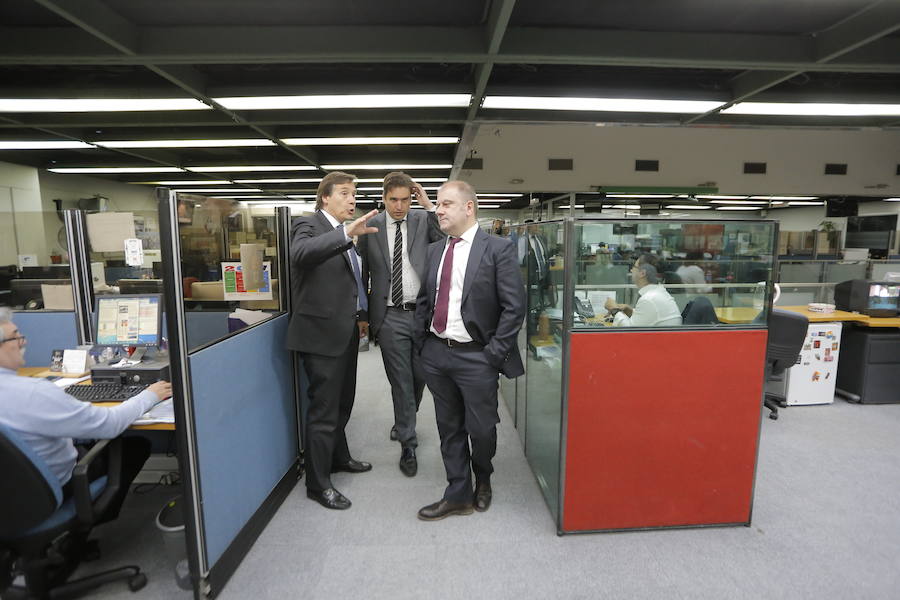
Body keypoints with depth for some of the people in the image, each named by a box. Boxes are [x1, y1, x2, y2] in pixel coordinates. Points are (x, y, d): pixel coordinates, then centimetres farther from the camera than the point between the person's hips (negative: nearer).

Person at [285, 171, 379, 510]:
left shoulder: (344, 235, 15)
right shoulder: (309, 226, -11)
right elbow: (301, 253, -35)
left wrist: (361, 315, 18)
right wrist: (347, 233, -45)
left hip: (346, 332, 9)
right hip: (322, 333, -9)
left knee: (342, 402, 22)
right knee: (324, 410, 0)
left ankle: (339, 457, 41)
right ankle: (318, 483, 16)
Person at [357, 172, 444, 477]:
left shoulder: (424, 220, 3)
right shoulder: (370, 227, 3)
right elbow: (363, 272, 8)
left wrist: (429, 205, -13)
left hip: (422, 312, 1)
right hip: (390, 317, -1)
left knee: (420, 377, 14)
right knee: (401, 382, 5)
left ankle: (403, 421, 42)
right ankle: (408, 445, 19)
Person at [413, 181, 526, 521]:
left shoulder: (498, 249, -8)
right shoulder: (434, 250, 10)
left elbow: (514, 306, -10)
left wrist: (494, 353, -13)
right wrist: (421, 344, 7)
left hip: (475, 356, -5)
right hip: (436, 353, 5)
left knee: (481, 428, 8)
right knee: (449, 428, 14)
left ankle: (482, 479, 40)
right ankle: (458, 496, 31)